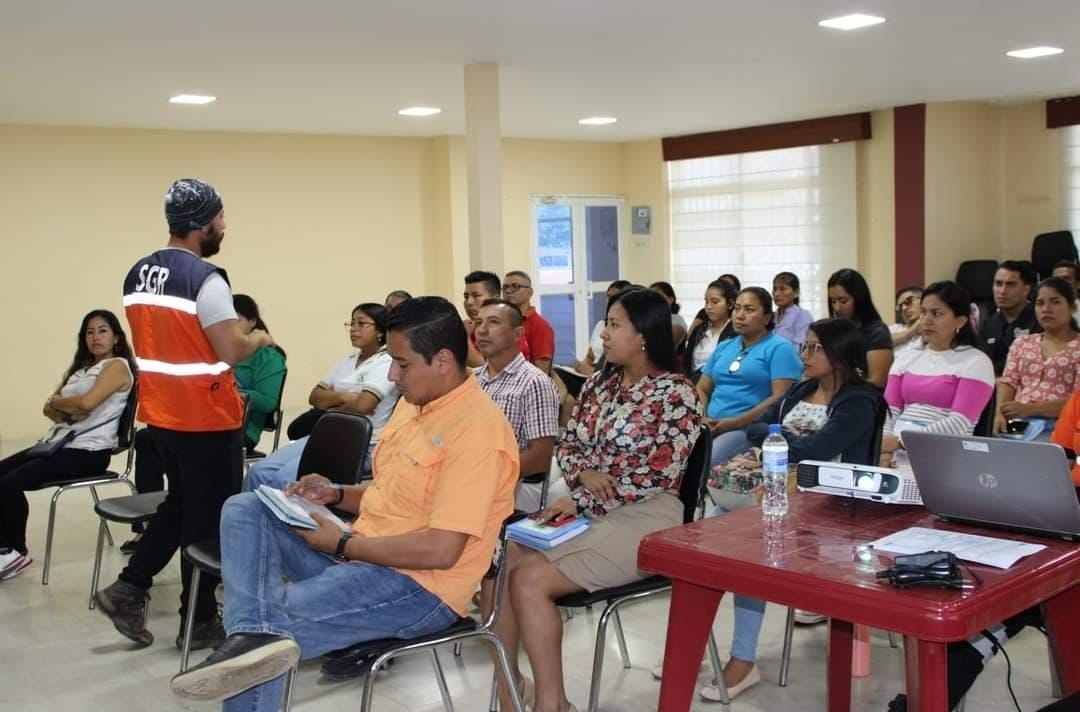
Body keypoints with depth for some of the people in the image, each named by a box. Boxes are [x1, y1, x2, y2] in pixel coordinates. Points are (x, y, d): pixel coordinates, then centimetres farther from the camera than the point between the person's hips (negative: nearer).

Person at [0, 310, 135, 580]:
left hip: (88, 451, -9)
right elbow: (49, 408, 16)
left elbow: (87, 402, -22)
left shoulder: (118, 366, -5)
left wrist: (58, 401, -2)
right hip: (58, 442, 9)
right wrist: (66, 409, -7)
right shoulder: (81, 368, 23)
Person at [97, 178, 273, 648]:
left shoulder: (137, 274, 8)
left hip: (160, 412, 8)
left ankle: (129, 588, 19)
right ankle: (200, 619, 14)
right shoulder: (204, 278, -19)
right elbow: (231, 351, -21)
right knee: (210, 516, 5)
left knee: (179, 503, 23)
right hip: (206, 417, -8)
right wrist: (260, 339, -1)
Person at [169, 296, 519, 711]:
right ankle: (256, 633, -29)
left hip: (418, 587, -10)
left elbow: (441, 551, -27)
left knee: (278, 616, -26)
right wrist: (337, 495, 3)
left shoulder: (476, 430, -22)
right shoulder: (415, 402, 10)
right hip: (362, 555, 10)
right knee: (245, 511, -7)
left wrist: (341, 544, -16)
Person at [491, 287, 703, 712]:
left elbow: (658, 476, -16)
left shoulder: (676, 394, -10)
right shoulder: (599, 383, 12)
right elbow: (567, 445, 14)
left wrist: (579, 502, -16)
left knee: (530, 580, -23)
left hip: (640, 519, -7)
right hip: (586, 512, 7)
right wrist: (584, 474, -11)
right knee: (502, 563, -14)